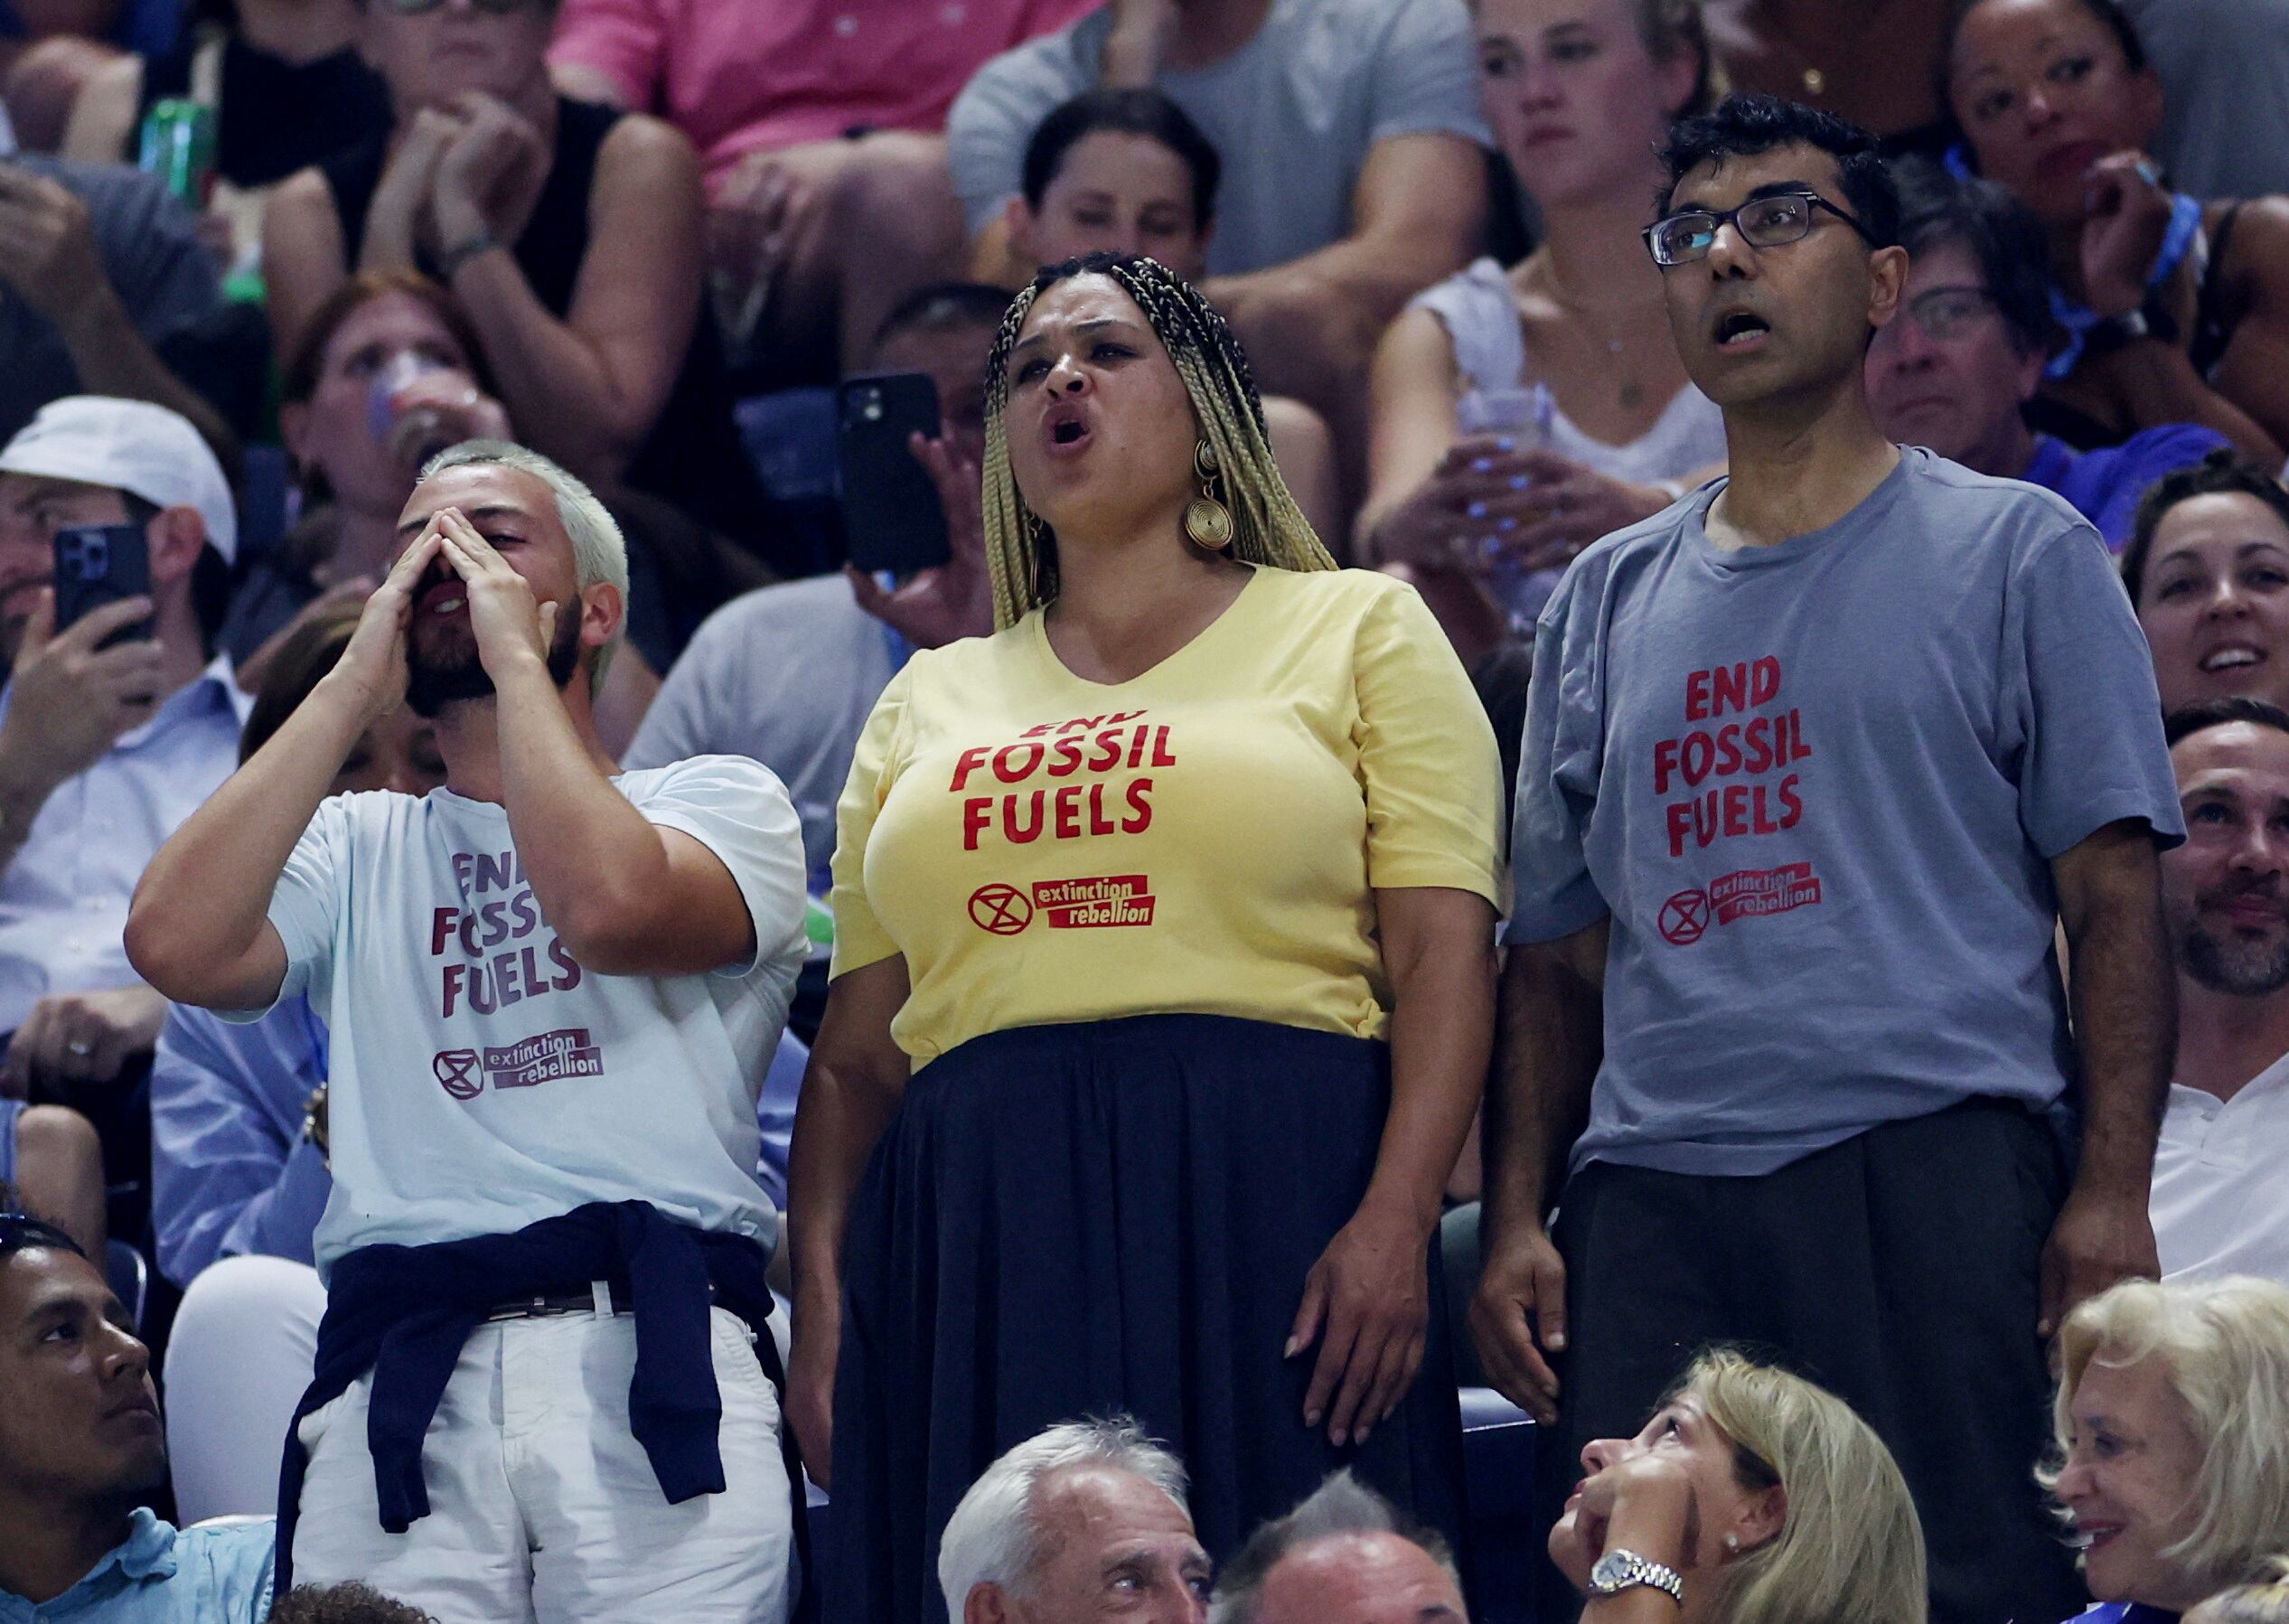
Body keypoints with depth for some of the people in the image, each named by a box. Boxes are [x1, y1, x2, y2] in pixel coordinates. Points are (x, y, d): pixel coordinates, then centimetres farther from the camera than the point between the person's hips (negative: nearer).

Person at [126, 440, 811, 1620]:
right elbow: (177, 945, 2)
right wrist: (358, 681, 8)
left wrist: (514, 653, 3)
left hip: (652, 1350, -2)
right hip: (399, 1378, 2)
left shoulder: (718, 801, 16)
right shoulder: (354, 848, 24)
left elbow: (609, 905, -9)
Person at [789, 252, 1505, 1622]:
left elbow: (1445, 952, -1)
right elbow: (859, 1048, 17)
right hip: (978, 1241, 3)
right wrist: (819, 1293, 3)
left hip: (1267, 1214, -3)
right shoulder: (931, 701, 21)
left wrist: (1396, 1221, -14)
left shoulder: (1356, 626, 11)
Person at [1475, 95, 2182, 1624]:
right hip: (1650, 1196, 4)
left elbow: (2112, 898, 2)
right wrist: (1517, 1222, 7)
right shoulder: (1607, 601, 20)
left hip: (1932, 1164, -4)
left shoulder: (2016, 553, 9)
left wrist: (2112, 1192, -10)